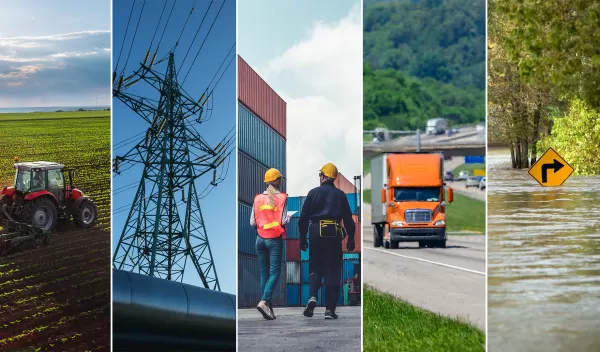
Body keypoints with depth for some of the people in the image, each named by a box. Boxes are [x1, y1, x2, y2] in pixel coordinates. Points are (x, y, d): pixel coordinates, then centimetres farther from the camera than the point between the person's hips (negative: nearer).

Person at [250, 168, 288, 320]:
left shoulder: (258, 198, 3)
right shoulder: (281, 197, -6)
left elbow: (252, 222, 2)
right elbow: (283, 221, -12)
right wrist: (288, 218, 9)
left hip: (260, 238, 4)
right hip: (275, 239, -4)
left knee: (264, 273, 9)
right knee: (274, 272, -1)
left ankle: (268, 308, 7)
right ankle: (264, 301, -21)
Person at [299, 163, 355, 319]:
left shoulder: (313, 193, 2)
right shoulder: (340, 195, 4)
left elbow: (303, 217, 1)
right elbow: (348, 219, 4)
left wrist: (302, 238, 8)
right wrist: (351, 239, 11)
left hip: (316, 233, 0)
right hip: (334, 235, 0)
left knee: (315, 267, 13)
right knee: (333, 271, 4)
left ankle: (313, 297, -12)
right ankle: (330, 309, 0)